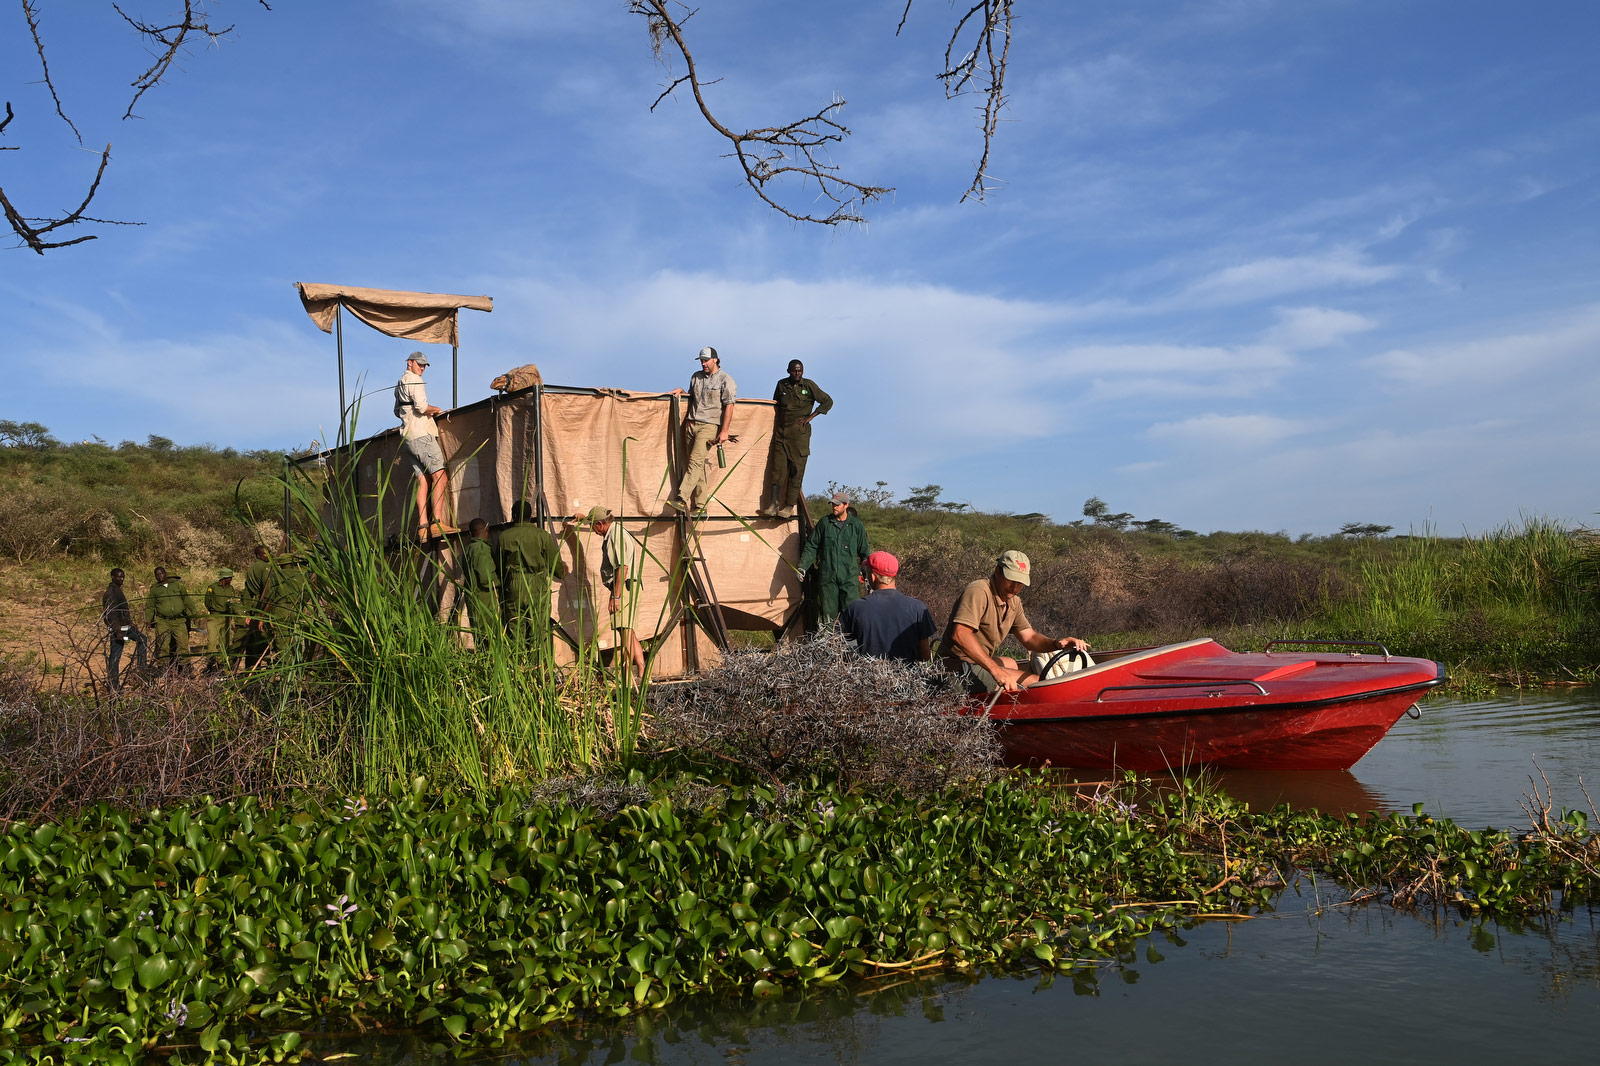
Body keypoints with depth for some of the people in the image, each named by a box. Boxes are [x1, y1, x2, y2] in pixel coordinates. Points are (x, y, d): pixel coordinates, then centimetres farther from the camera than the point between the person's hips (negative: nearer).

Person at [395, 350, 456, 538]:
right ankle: (437, 523, -26)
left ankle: (423, 526, -7)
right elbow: (421, 406, -17)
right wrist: (437, 410, 1)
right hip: (421, 434, -10)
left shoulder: (400, 383, 25)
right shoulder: (414, 380, -5)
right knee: (440, 476, -15)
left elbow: (397, 411, 35)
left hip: (407, 437, 10)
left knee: (423, 480, 3)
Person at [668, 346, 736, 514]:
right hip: (691, 423, 6)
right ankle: (700, 506, 3)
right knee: (698, 465, 3)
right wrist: (681, 391, 10)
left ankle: (682, 499, -29)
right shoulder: (696, 376, 17)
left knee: (695, 461, -19)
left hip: (709, 425, -6)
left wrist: (724, 430, -13)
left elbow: (729, 406, -7)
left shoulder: (725, 380, -2)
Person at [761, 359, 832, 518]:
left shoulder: (809, 385, 0)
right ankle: (774, 504, -2)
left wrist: (810, 417, -3)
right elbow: (775, 404, 26)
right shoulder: (781, 384, 9)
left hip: (800, 433, -3)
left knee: (796, 469, -4)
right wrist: (775, 424, 13)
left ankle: (789, 506, 0)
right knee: (777, 466, -5)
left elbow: (827, 401, 3)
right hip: (781, 431, 3)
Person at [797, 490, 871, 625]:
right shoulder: (824, 523, 6)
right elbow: (811, 547, 11)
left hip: (849, 577, -1)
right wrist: (802, 566, 1)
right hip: (827, 577, 1)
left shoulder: (856, 525, 5)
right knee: (828, 614, 4)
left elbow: (864, 552, 13)